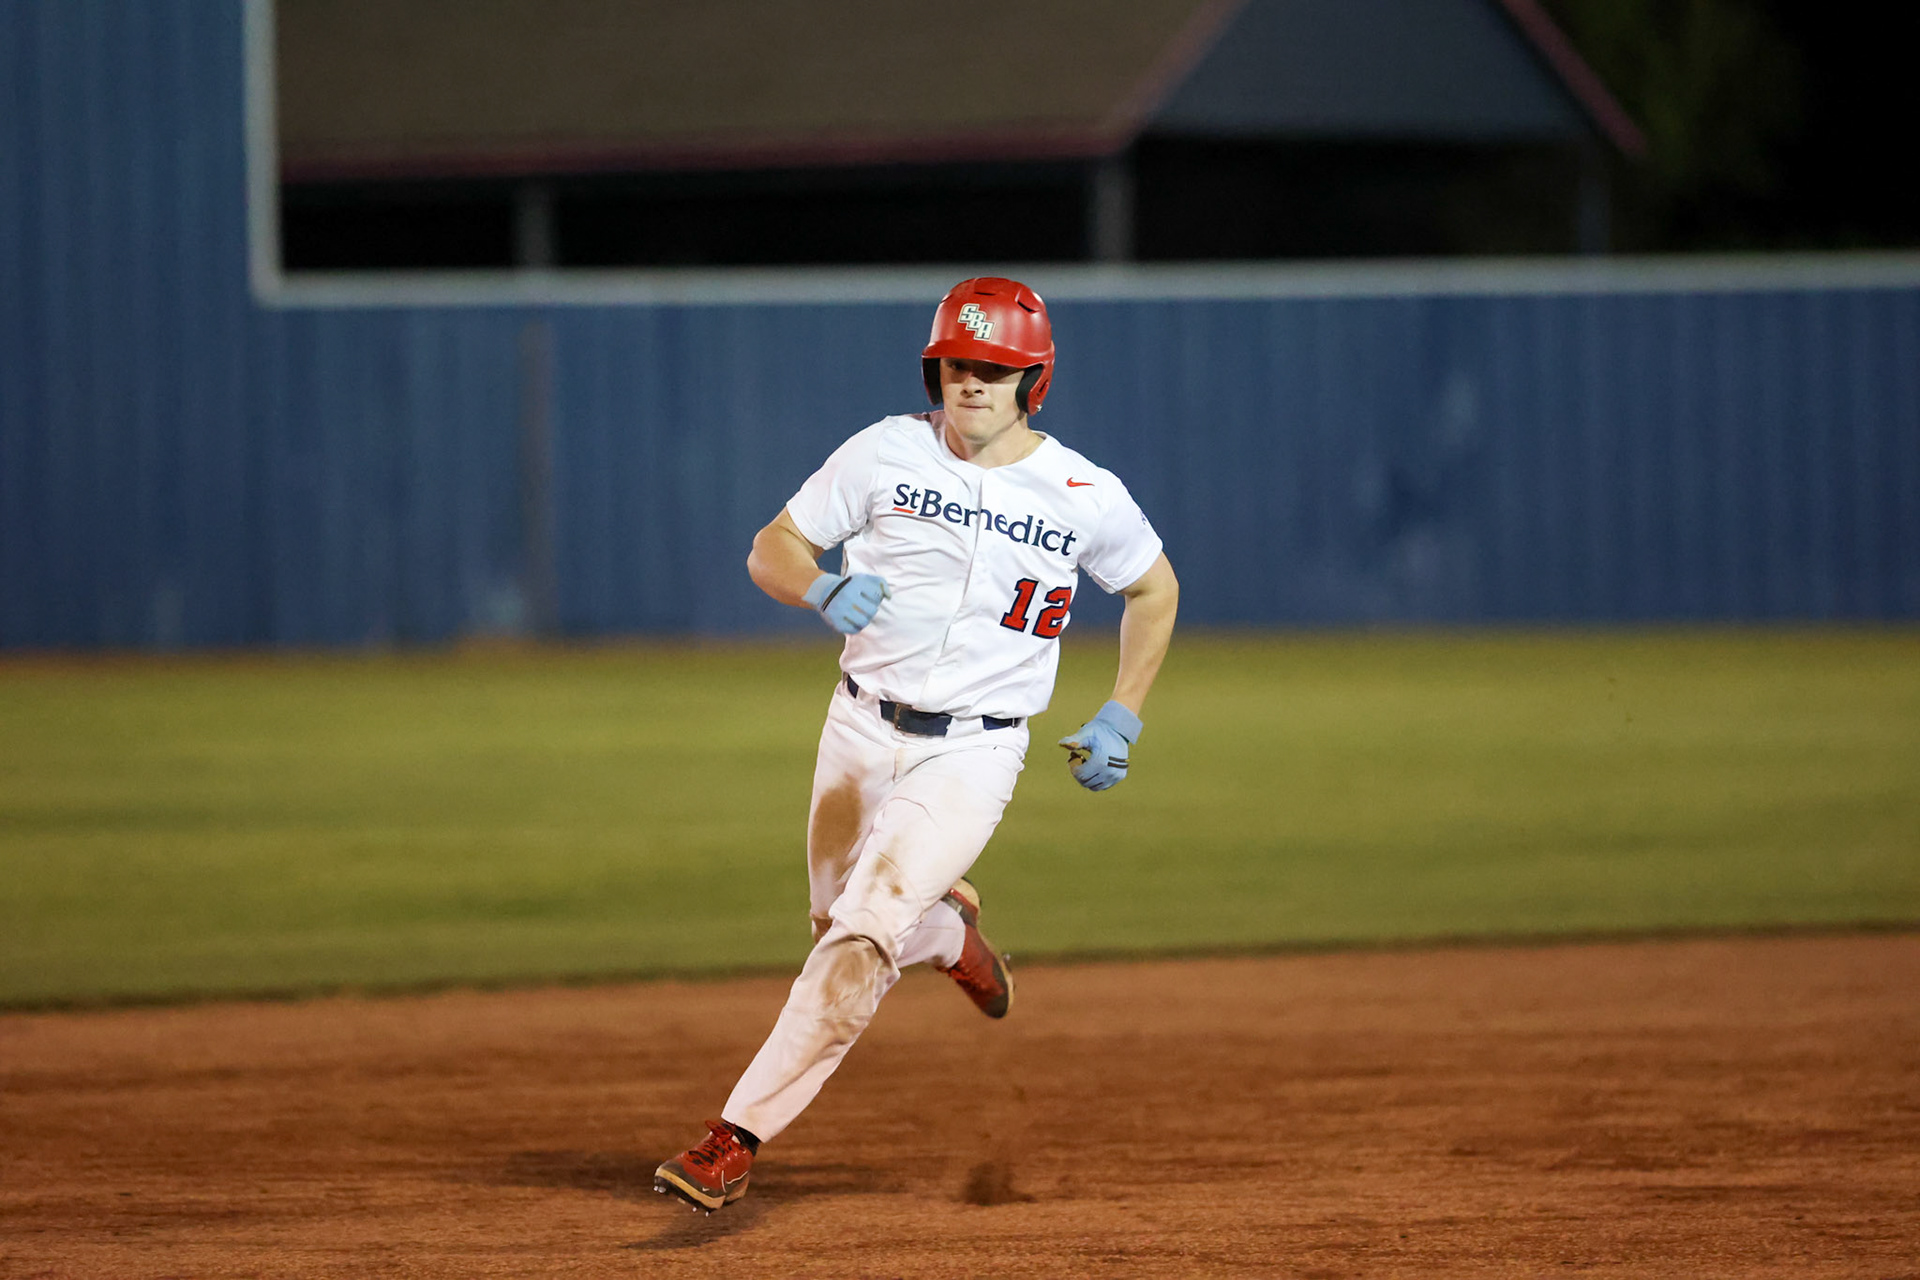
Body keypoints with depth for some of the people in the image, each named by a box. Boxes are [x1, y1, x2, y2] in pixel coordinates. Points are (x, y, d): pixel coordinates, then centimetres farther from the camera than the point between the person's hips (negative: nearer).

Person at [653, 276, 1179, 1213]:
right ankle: (949, 932, 51)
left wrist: (1121, 719, 4)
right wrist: (827, 590, -23)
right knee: (840, 918, 17)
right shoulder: (887, 453, -4)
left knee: (862, 933, -18)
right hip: (862, 732, 3)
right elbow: (770, 549, 0)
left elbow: (1154, 589, 13)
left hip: (972, 756, -3)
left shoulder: (1088, 497, -5)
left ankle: (737, 1138, -19)